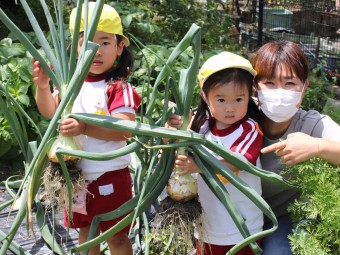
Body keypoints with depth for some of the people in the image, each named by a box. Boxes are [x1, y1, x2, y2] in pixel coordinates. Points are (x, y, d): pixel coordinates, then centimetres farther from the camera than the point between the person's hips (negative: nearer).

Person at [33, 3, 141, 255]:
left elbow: (125, 129, -26)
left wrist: (85, 128, -37)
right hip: (76, 174, 6)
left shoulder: (119, 87, -19)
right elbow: (50, 112, 4)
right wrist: (43, 87, -14)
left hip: (109, 176, -6)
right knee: (85, 229, 24)